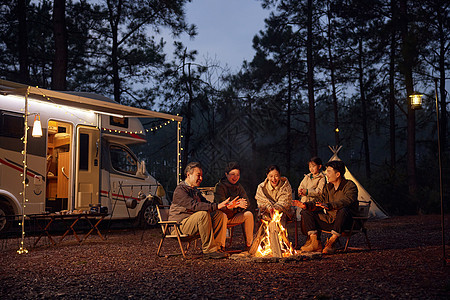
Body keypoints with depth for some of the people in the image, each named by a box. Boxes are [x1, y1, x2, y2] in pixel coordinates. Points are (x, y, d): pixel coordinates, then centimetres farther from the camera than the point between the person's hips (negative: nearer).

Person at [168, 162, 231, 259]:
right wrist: (216, 206, -31)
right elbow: (194, 205, -27)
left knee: (219, 214, -5)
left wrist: (225, 206, 2)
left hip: (196, 221, 9)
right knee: (203, 214, -33)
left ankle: (215, 246, -12)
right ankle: (208, 250, -27)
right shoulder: (180, 190, -13)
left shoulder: (195, 190, 19)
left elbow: (206, 203, 20)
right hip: (181, 224, -9)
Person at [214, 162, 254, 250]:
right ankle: (221, 246, -28)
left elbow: (246, 202, 0)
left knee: (248, 214, -18)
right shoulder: (219, 186, -10)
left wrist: (241, 204, -25)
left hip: (233, 216, 5)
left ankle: (249, 244, -11)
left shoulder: (239, 187, 8)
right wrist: (234, 205, -42)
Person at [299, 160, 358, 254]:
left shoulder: (350, 186, -11)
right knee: (306, 211, -3)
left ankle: (331, 243, -29)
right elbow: (320, 200, 11)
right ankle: (315, 242, -14)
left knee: (343, 210, -41)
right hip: (329, 220, 7)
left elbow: (347, 200, -30)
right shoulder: (328, 186, 12)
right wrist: (306, 204, -8)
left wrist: (329, 205, -45)